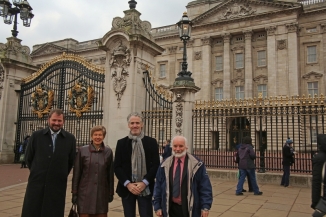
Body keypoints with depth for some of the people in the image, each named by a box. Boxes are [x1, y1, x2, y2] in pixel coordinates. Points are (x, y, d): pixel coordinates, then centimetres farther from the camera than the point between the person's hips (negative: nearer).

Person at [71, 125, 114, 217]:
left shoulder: (108, 152, 2)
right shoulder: (82, 150, -1)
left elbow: (110, 174, 6)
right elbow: (77, 173, 0)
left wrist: (111, 192, 7)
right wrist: (74, 192, -1)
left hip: (102, 193, 1)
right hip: (85, 192, -1)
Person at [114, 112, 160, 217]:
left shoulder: (151, 142, 2)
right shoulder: (121, 143, 5)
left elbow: (156, 165, -1)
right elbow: (117, 167, 2)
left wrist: (144, 182, -11)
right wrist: (127, 184, -10)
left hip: (145, 188, -1)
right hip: (127, 188, 1)